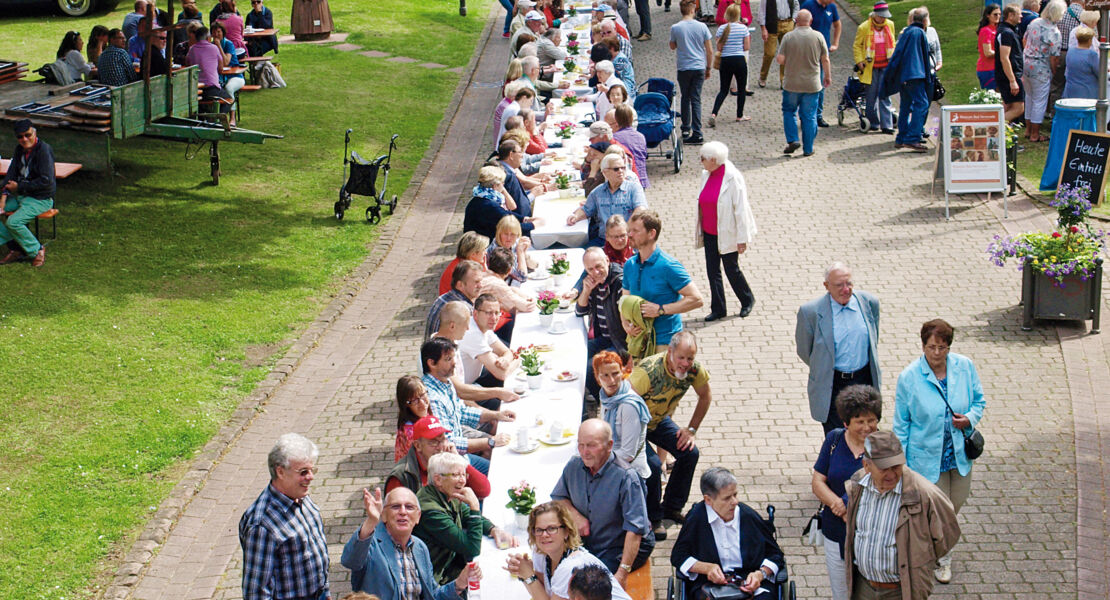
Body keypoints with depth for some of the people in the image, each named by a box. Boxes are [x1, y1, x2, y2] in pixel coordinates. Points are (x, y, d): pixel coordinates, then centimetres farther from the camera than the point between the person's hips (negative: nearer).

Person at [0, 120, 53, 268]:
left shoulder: (44, 150, -17)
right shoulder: (19, 149, 7)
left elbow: (46, 181, -22)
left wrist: (19, 186, -16)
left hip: (41, 199, -9)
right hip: (20, 195, 9)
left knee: (13, 222, -27)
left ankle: (37, 250, -7)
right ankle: (14, 248, -2)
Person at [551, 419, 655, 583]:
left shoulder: (626, 477, -22)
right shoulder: (574, 467, -3)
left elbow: (634, 529, -26)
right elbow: (558, 497, 17)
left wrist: (622, 573, -32)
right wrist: (575, 515, -6)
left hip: (624, 547, -6)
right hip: (586, 543, 6)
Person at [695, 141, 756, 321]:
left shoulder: (733, 178, -17)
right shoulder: (706, 175, 4)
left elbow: (740, 209, -16)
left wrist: (742, 239, -17)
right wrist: (700, 231, 15)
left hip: (727, 234, -6)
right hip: (709, 233, 6)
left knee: (731, 269, 5)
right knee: (712, 270, 7)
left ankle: (748, 300, 28)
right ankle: (718, 309, 16)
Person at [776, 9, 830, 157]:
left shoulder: (788, 37, -8)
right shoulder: (818, 37, -4)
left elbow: (780, 59, -11)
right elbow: (825, 60, 1)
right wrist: (828, 76, 16)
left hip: (792, 84, -1)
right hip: (812, 84, 1)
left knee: (789, 111, 17)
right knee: (809, 116, 8)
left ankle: (792, 140, 1)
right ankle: (807, 149, 11)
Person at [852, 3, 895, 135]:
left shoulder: (890, 25, 5)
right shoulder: (864, 27, -6)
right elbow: (857, 45, 3)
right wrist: (859, 61, -6)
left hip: (886, 66, 2)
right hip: (870, 67, -2)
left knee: (884, 95, -4)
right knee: (872, 95, 5)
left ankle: (886, 125, -6)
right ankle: (873, 123, 18)